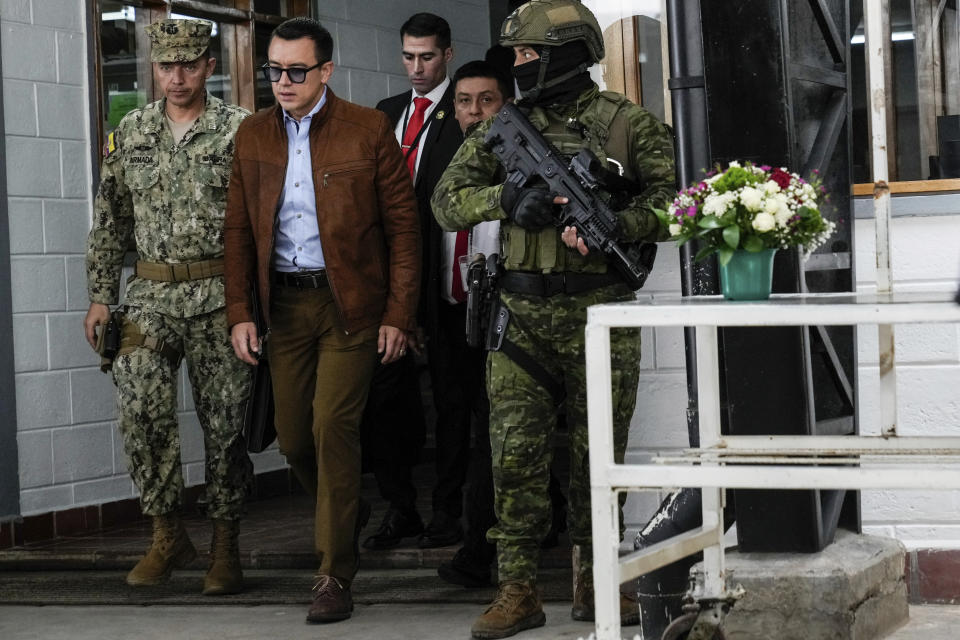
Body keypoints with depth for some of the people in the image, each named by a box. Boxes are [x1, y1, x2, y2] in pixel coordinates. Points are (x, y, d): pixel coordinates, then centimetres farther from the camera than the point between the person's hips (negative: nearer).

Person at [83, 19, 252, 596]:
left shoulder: (241, 130, 0)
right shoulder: (130, 134, 11)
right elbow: (110, 220, 16)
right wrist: (101, 295, 12)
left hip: (220, 295, -3)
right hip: (150, 294, 3)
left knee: (224, 421, 1)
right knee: (141, 406, -13)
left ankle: (225, 546, 14)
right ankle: (168, 534, 3)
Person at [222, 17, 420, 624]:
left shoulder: (369, 129, -5)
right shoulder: (254, 135, 7)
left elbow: (404, 226, -3)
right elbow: (239, 229, 11)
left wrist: (399, 315, -7)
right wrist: (239, 311, 2)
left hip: (350, 303, -4)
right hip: (284, 305, 5)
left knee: (332, 428, -11)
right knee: (294, 436, 8)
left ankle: (335, 574, -2)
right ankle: (346, 519, 37)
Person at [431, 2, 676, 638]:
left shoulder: (631, 125, 0)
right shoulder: (504, 127, 7)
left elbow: (669, 201, -7)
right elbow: (447, 200, 4)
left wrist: (610, 224, -23)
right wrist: (508, 198, -14)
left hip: (601, 315, -2)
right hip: (521, 316, 2)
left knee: (600, 455, 6)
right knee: (516, 454, -2)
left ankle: (596, 583, 19)